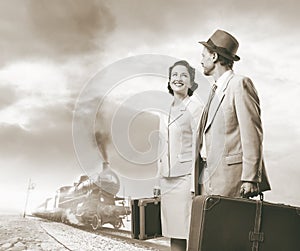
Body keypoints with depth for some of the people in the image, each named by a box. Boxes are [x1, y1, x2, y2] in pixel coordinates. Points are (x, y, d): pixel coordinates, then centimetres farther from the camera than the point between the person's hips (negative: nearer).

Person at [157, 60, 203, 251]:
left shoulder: (195, 108, -6)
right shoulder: (166, 110, 15)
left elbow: (198, 147, -10)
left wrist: (195, 185, -14)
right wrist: (161, 180, 17)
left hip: (186, 176, -7)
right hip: (167, 177, 7)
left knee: (192, 233, -2)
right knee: (174, 233, 12)